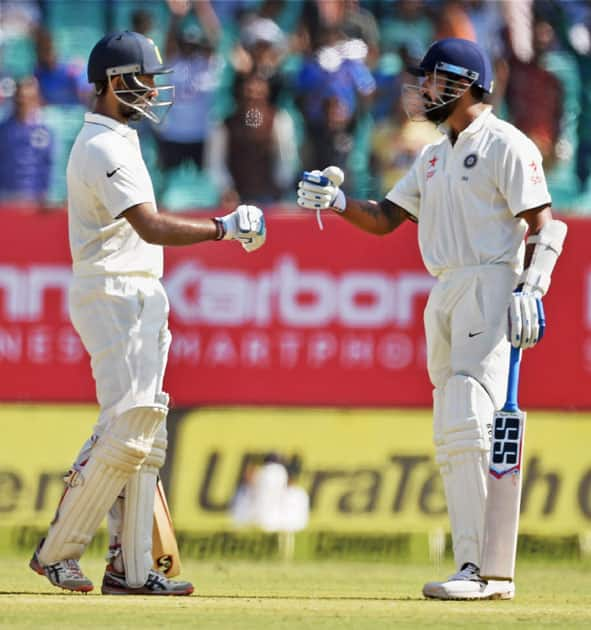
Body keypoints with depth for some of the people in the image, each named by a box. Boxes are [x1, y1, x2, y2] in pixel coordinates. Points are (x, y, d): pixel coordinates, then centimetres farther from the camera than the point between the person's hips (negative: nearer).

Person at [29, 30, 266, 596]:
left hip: (138, 297, 10)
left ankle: (130, 567, 5)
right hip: (113, 297, -10)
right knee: (126, 431, -14)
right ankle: (56, 553, -7)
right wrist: (225, 228, -23)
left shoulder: (113, 142, 19)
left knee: (143, 434, 6)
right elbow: (151, 228, -25)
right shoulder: (104, 148, -15)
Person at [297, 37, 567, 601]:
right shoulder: (433, 157, 20)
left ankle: (482, 569, -22)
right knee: (450, 439, 6)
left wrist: (530, 289, -23)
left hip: (491, 286, -9)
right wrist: (335, 201, 2)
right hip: (443, 295, 9)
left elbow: (545, 226, -11)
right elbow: (385, 218, 19)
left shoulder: (504, 144, -5)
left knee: (470, 425, -18)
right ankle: (478, 572, 8)